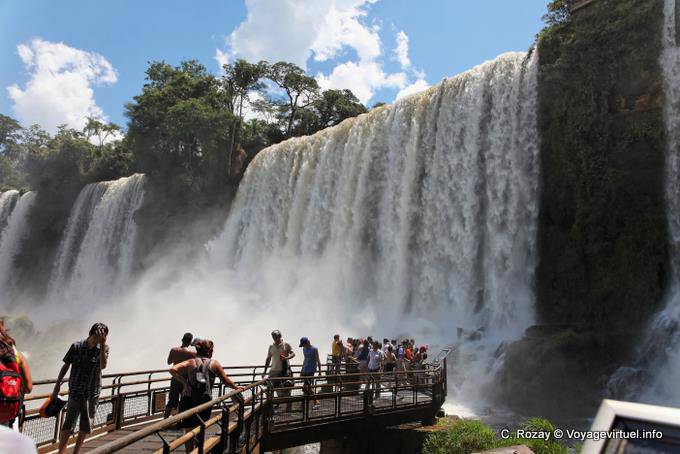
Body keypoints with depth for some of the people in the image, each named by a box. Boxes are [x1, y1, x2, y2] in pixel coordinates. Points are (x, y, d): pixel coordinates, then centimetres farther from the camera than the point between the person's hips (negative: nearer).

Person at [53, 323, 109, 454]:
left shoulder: (103, 348, -4)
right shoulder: (76, 346, -6)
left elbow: (103, 365, -22)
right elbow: (66, 366, 4)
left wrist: (102, 344, -30)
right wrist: (57, 385, 5)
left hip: (93, 393, 2)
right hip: (75, 392, -2)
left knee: (85, 426, 13)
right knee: (68, 425, -7)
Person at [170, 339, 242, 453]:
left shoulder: (191, 362, 6)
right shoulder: (214, 364, 5)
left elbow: (173, 370, -9)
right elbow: (226, 381, 9)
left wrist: (184, 382, 0)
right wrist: (236, 387, 26)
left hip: (188, 400, 0)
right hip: (205, 402, 0)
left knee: (189, 431, 13)